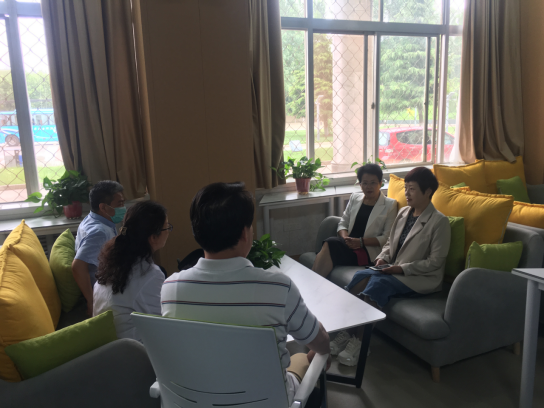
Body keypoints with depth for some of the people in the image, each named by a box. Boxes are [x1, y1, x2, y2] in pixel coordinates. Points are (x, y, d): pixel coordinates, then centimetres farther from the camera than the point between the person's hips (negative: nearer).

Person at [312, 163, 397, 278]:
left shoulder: (390, 204, 5)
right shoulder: (355, 198, 19)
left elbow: (387, 237, -2)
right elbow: (343, 223, 17)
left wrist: (361, 242, -13)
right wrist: (345, 237, -5)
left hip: (369, 252, -4)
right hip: (349, 244, 4)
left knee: (330, 243, -29)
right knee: (331, 242, -30)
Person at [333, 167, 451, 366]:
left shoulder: (439, 221, -9)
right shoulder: (403, 212, 11)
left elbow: (435, 262, -12)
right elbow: (390, 243, 20)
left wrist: (402, 268, -18)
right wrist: (383, 258, -1)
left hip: (420, 278, -6)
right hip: (393, 271, 7)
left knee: (378, 283, -30)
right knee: (362, 275, -21)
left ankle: (358, 343, -25)